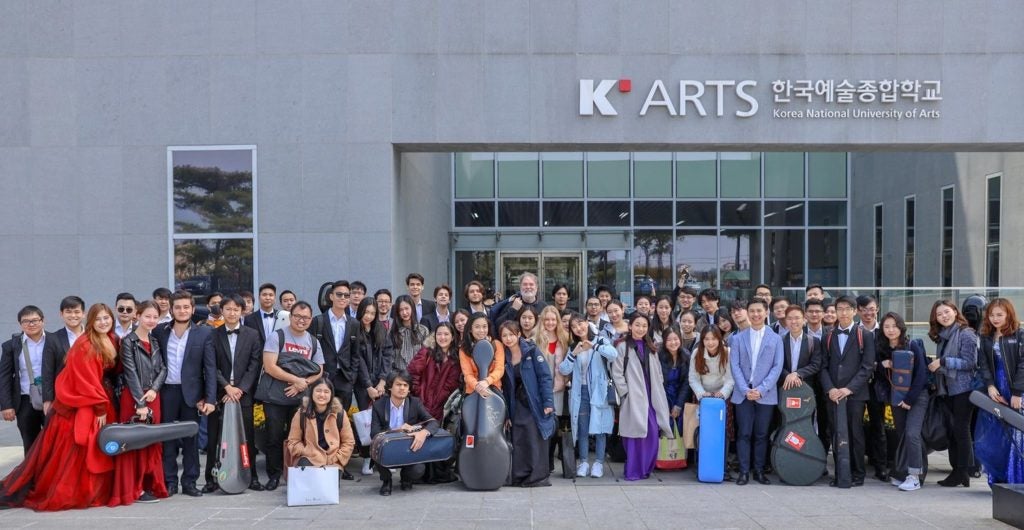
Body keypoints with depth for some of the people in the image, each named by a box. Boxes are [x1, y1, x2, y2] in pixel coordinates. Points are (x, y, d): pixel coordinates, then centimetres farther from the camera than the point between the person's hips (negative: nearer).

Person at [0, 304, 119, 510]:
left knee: (97, 452, 10)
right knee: (70, 455, -1)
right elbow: (87, 382, -19)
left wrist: (104, 406, 4)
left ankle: (94, 493, 18)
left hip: (101, 402, 7)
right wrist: (100, 408, -17)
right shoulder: (84, 346, -17)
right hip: (78, 405, -7)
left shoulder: (112, 340, 6)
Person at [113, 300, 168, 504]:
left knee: (152, 442, 8)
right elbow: (131, 373, -11)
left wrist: (154, 390, -10)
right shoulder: (128, 342, -6)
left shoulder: (156, 341, 12)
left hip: (153, 397, 5)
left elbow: (162, 369, 8)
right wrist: (140, 403, -16)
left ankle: (150, 485, 16)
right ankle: (134, 489, 5)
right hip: (133, 397, -5)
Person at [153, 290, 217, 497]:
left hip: (191, 392, -1)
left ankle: (189, 482, 14)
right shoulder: (160, 332, 4)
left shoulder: (204, 333, 0)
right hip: (167, 392, 1)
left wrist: (210, 398, -9)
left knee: (191, 439, 5)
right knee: (167, 439, 5)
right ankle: (170, 481, 15)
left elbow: (210, 367, -3)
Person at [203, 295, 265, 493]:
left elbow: (255, 365, 1)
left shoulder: (252, 335, 6)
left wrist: (240, 389, -9)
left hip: (244, 393, 0)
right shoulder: (213, 335, 4)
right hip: (219, 393, 0)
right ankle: (212, 478, 8)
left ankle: (251, 477, 11)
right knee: (214, 438, 1)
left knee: (247, 437, 3)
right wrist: (226, 386, -12)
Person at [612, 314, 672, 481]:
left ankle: (646, 468, 13)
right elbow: (616, 373, -6)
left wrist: (657, 392, 8)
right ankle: (633, 471, 2)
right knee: (635, 433, -8)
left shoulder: (651, 348, 17)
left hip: (650, 397, 5)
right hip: (632, 398, -5)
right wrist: (626, 392, -11)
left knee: (653, 432, -1)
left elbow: (658, 373, 19)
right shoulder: (622, 346, -2)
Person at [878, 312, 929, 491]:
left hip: (916, 396, -5)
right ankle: (902, 473, 12)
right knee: (901, 435, 5)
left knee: (912, 434, -15)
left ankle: (914, 476, -11)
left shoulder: (913, 346, -10)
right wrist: (883, 366, -13)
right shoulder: (883, 349, 3)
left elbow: (921, 374, -12)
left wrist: (909, 399, -14)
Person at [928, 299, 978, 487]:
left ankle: (963, 473, 2)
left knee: (961, 430, -4)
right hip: (947, 390, 7)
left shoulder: (966, 334, -9)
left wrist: (942, 362, -16)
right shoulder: (941, 336, 13)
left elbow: (970, 362, -15)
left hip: (963, 389, -7)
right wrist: (934, 365, 2)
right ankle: (956, 471, 15)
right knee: (951, 431, 9)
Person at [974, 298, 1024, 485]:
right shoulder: (986, 338, 12)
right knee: (986, 441, 2)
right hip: (994, 394, 4)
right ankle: (999, 479, 15)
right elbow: (983, 364, 6)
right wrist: (989, 386, -10)